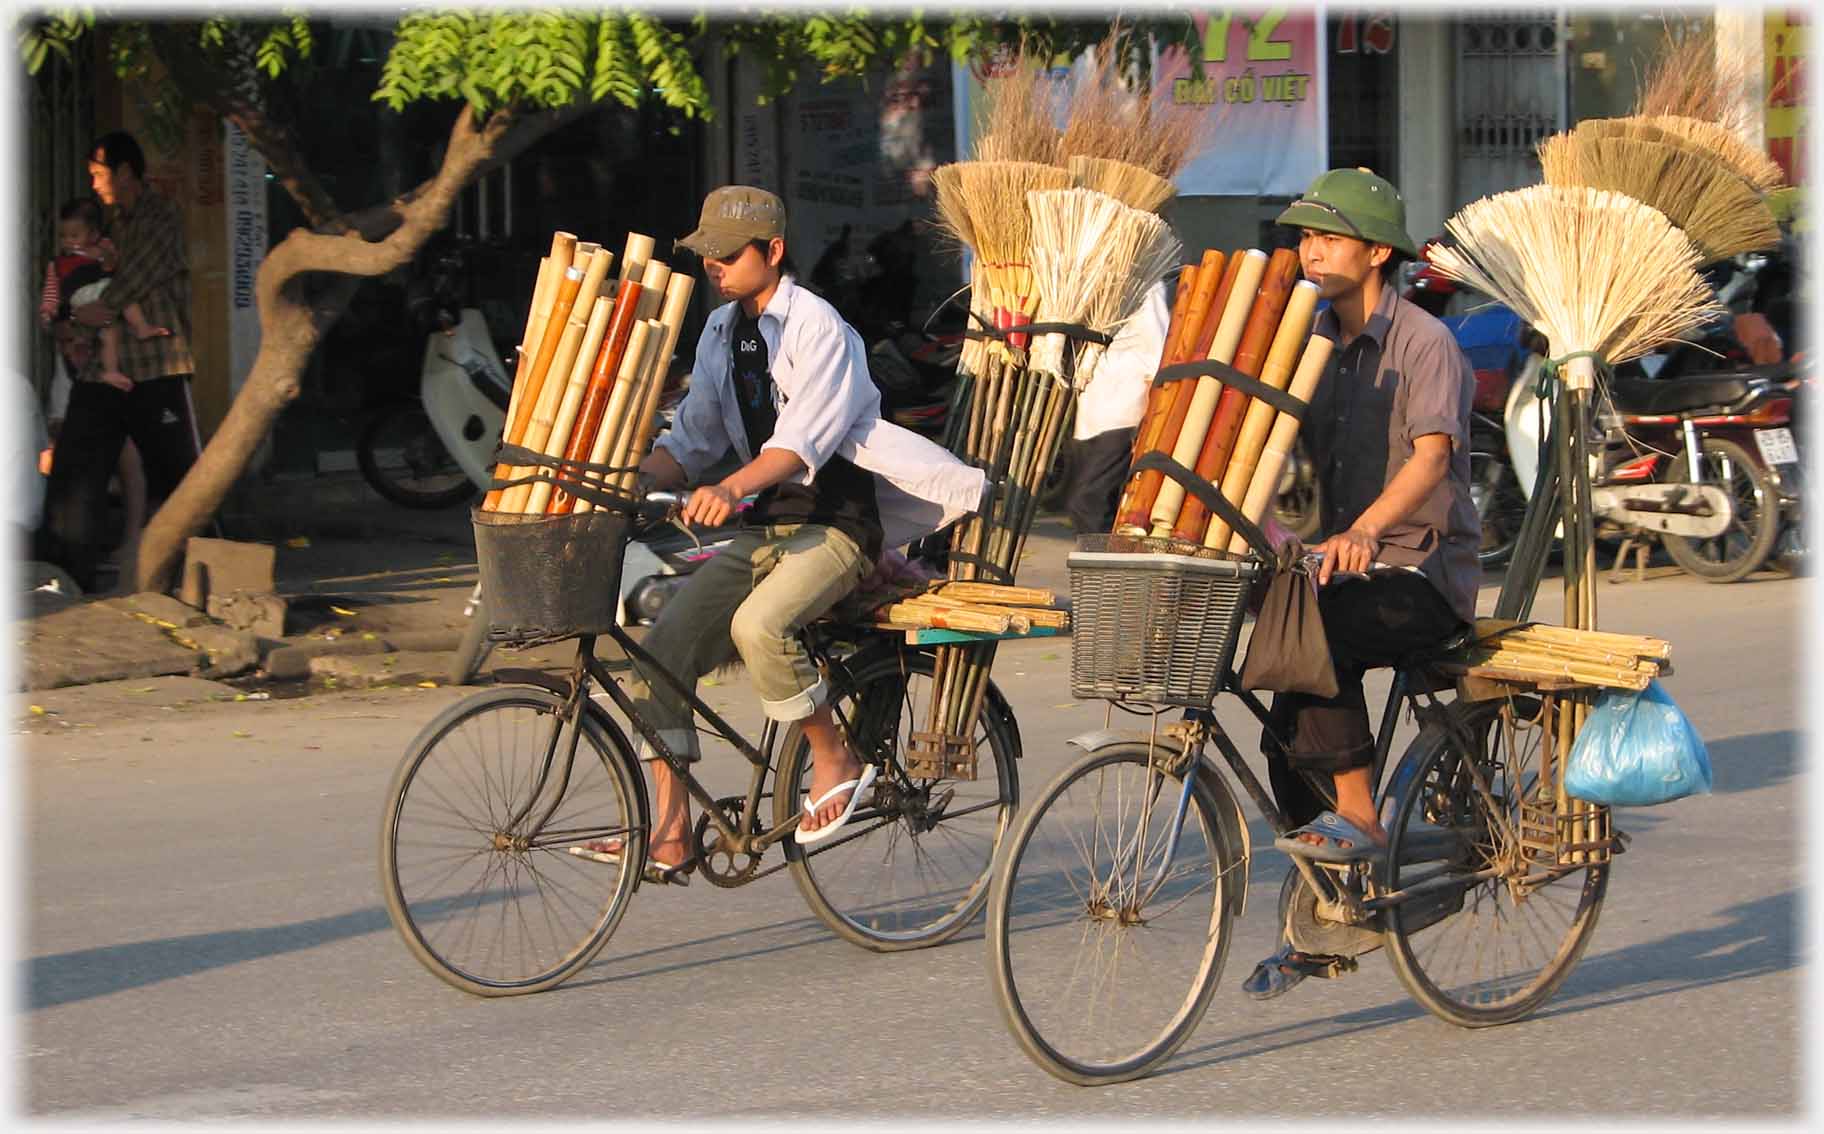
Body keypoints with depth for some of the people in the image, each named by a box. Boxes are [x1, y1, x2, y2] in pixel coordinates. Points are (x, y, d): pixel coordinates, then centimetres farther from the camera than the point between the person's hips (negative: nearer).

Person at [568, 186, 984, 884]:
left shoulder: (818, 328, -13)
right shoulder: (722, 332, 12)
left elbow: (803, 440, -26)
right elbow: (690, 439, 14)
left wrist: (730, 489, -43)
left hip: (835, 522, -8)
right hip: (766, 529, 8)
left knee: (758, 625, -34)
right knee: (663, 649, -9)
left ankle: (836, 761, -12)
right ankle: (669, 838, -8)